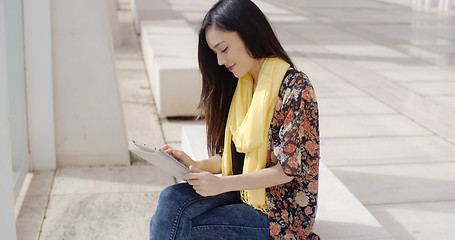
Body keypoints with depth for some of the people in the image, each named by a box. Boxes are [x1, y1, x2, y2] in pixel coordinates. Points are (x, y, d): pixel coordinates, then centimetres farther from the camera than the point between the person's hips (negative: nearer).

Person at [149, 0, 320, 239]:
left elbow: (288, 169, -18)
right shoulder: (240, 86, 8)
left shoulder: (295, 88, -17)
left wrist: (223, 184, -22)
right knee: (172, 198, -18)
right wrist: (196, 165, -6)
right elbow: (234, 156, 12)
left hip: (279, 213, -7)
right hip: (243, 193, 7)